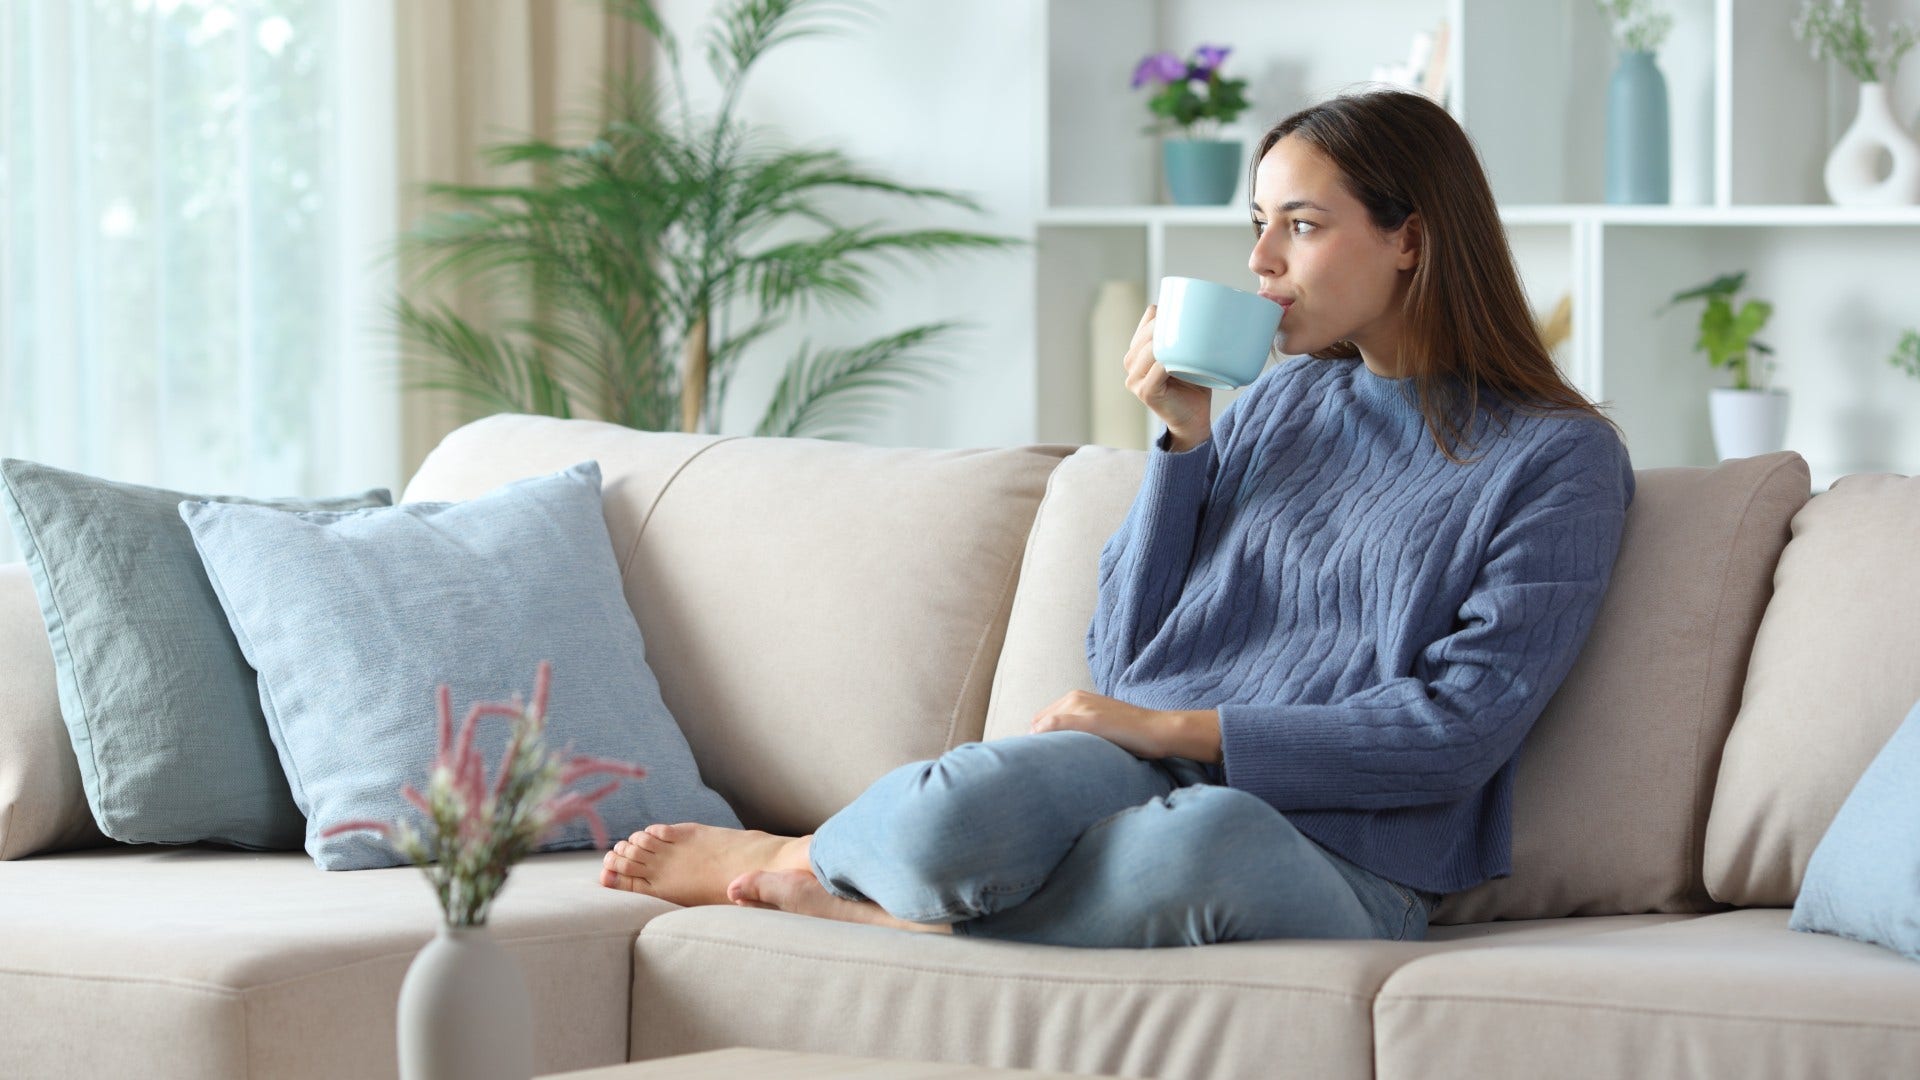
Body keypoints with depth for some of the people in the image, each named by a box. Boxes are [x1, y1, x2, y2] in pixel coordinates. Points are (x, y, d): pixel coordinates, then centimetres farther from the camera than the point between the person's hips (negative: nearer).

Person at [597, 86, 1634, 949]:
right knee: (969, 798, -35)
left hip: (1337, 859, -3)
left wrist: (1178, 727, -12)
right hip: (1150, 776, 3)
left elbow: (1460, 728, -8)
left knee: (1206, 838, -42)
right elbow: (1123, 655, 16)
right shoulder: (1281, 399, 20)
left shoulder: (1558, 458, 4)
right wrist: (1185, 437, 4)